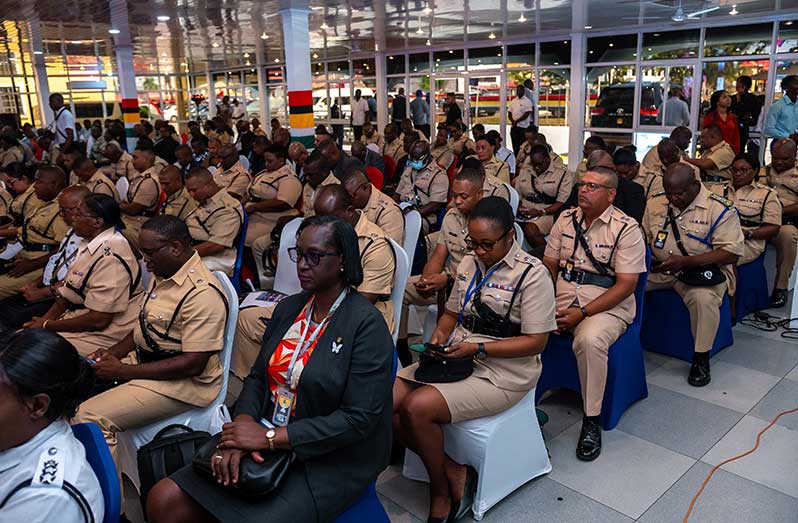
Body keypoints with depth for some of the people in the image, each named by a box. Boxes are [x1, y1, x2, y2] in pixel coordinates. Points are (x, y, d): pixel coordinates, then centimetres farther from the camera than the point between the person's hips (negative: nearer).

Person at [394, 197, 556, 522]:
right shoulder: (469, 263, 10)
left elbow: (535, 342, -13)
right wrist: (440, 334, -2)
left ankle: (440, 491, 1)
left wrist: (478, 349, -19)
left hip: (501, 371, -7)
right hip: (455, 358, 8)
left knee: (416, 407, -26)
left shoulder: (533, 274, -11)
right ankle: (451, 470, 1)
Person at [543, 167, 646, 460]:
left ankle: (591, 420, -17)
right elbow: (549, 265, 13)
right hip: (562, 300, 5)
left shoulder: (626, 229, -5)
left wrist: (582, 313, -19)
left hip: (607, 305, -4)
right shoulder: (566, 219, 11)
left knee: (590, 339, -36)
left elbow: (626, 285, -10)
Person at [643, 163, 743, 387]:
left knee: (704, 298, -35)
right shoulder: (655, 204, 6)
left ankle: (701, 357, -11)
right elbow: (643, 237, 16)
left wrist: (686, 262, -25)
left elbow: (732, 252, -14)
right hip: (658, 268, 5)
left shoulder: (720, 209, -9)